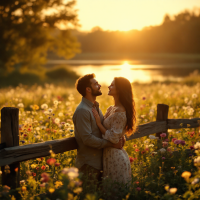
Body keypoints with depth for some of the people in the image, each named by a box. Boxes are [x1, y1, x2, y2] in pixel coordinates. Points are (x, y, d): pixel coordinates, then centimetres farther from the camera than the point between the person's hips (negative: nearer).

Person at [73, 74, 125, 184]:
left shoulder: (95, 107, 13)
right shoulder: (82, 111, -18)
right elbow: (87, 138, -23)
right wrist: (111, 144, -18)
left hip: (98, 161, 9)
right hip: (88, 164, -9)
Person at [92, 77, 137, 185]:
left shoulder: (119, 112, -20)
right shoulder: (111, 109, 8)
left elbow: (113, 138, -22)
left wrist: (98, 123, -17)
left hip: (115, 157, -9)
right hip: (110, 155, 9)